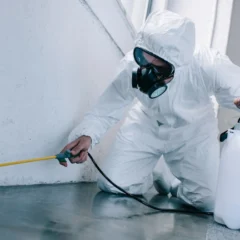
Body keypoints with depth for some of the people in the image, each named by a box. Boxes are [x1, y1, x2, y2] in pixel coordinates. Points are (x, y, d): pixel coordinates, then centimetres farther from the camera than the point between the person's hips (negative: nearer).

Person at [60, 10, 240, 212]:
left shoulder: (209, 66, -37)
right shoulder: (130, 67, -29)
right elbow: (107, 109, -18)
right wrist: (86, 135, -39)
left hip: (192, 131, -1)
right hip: (146, 125, 1)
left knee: (210, 201, -14)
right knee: (111, 184, -10)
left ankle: (170, 182, 20)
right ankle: (146, 178, 24)